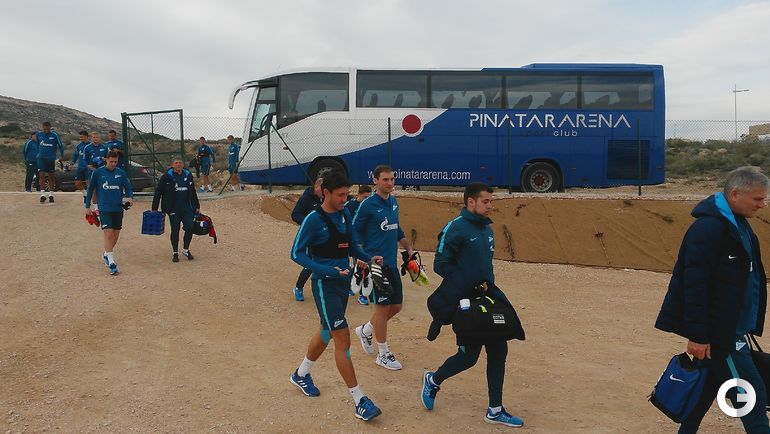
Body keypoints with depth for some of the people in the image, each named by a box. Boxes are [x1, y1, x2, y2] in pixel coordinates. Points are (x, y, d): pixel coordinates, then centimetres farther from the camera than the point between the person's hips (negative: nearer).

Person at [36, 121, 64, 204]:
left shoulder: (54, 135, -6)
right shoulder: (39, 134, 2)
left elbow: (60, 146, 3)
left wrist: (62, 156, 1)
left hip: (51, 158, -1)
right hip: (41, 158, 1)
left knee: (51, 176, 8)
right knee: (41, 175, -9)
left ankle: (51, 194, 17)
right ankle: (43, 194, -8)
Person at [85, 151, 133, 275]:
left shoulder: (121, 173, 4)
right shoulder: (97, 173, -2)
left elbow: (128, 187, 6)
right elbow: (90, 189, 6)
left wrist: (130, 197, -15)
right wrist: (88, 206, 5)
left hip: (118, 208, 3)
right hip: (104, 208, -3)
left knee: (116, 234, 11)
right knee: (108, 233, -12)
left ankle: (106, 254, 34)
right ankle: (111, 262, -11)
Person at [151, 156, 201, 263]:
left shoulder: (188, 175, 8)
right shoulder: (167, 176, -3)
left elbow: (193, 193, 17)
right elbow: (158, 192, -2)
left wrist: (197, 207, 17)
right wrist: (154, 208, -5)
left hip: (187, 208, 3)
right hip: (173, 209, -3)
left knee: (189, 228, -3)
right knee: (175, 230, 2)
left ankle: (186, 249, 18)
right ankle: (175, 253, 18)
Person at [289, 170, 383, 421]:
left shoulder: (344, 214, 5)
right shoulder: (313, 219, -16)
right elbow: (296, 253, -13)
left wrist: (367, 258, -4)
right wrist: (326, 270, -24)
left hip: (343, 282, 8)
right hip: (325, 285, -8)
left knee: (327, 332, 21)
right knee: (343, 339, -8)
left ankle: (301, 375, 44)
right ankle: (359, 401, 0)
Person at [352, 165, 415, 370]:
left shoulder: (393, 201, 10)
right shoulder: (368, 204, -12)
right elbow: (354, 231, -7)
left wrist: (409, 248, 24)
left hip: (391, 264, 8)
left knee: (396, 305, 13)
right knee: (383, 307, -1)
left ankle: (366, 330, 35)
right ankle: (383, 354, 14)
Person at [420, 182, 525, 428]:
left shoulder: (486, 229, 12)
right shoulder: (456, 228, -14)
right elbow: (441, 264, -17)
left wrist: (488, 284, 5)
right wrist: (469, 286, -19)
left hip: (486, 299, 8)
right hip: (464, 302, -8)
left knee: (498, 350, 6)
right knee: (469, 355, -1)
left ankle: (495, 411, 18)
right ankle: (433, 380, 28)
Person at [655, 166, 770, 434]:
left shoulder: (738, 224, 11)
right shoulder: (708, 228, -20)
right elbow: (695, 286, -23)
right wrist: (697, 336, -22)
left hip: (732, 329, 9)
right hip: (717, 333, -9)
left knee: (711, 384, 17)